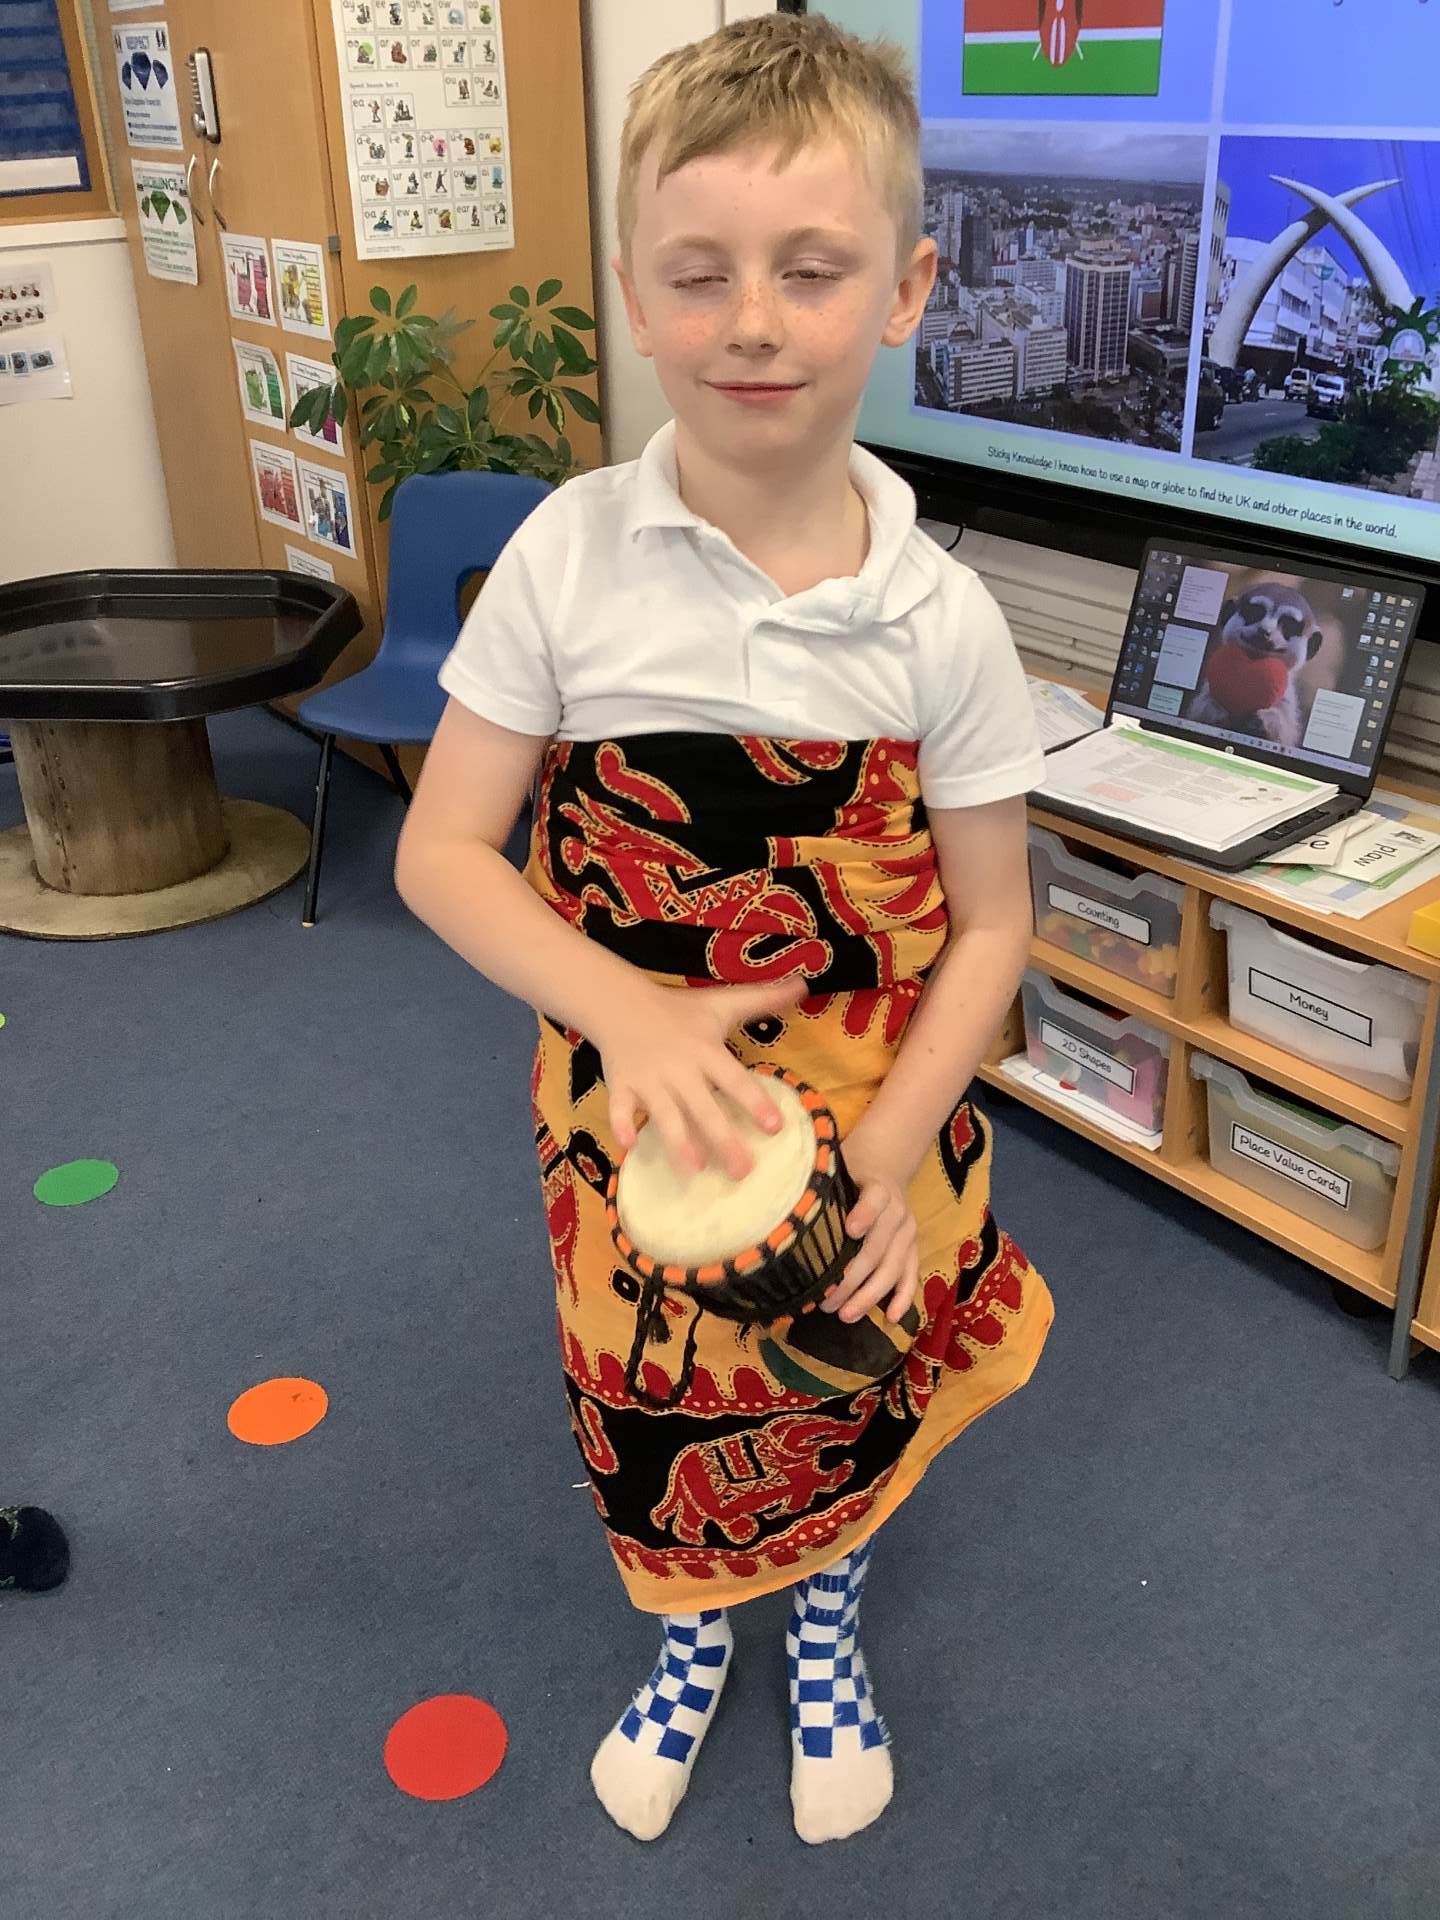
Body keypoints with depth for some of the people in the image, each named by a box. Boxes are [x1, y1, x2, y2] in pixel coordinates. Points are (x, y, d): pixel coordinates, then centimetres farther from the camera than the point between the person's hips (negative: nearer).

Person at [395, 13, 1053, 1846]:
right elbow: (440, 851, -12)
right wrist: (629, 1007, -27)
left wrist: (889, 1156, -17)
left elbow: (988, 923, -7)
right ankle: (692, 1637, 55)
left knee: (851, 1402, 22)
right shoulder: (571, 556, -14)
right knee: (654, 1412, 19)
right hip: (638, 1109, 0)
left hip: (868, 1131, 1)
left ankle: (828, 1637, 57)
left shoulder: (939, 617, -13)